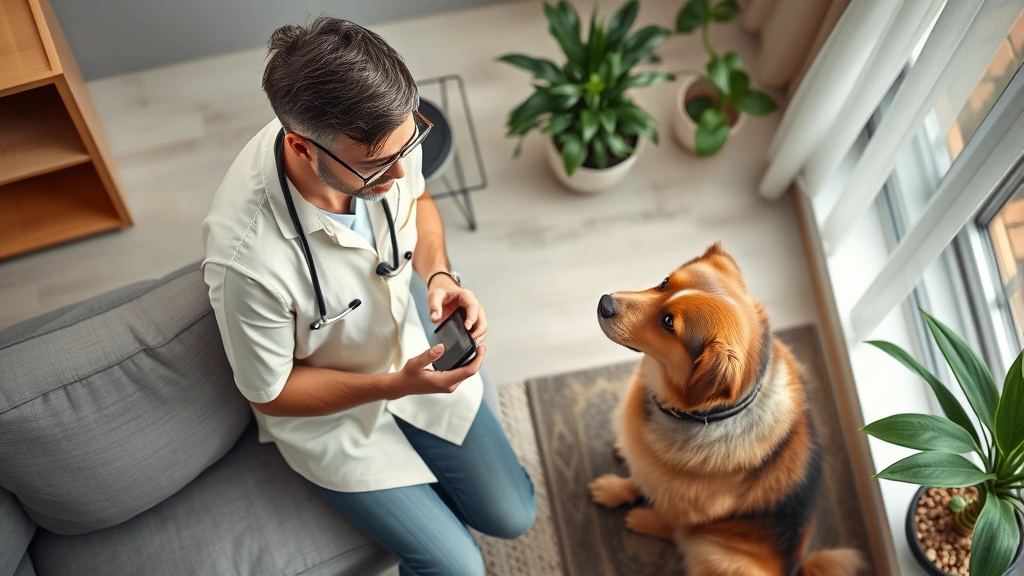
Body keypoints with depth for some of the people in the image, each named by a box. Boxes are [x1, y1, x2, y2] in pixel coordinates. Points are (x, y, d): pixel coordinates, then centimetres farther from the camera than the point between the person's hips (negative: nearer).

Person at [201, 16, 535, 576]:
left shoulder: (383, 134, -25)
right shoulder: (246, 258, -40)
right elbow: (270, 394, -20)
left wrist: (438, 274, -17)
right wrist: (398, 385, -27)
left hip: (409, 347, 5)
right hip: (326, 408, -4)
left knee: (512, 515, 9)